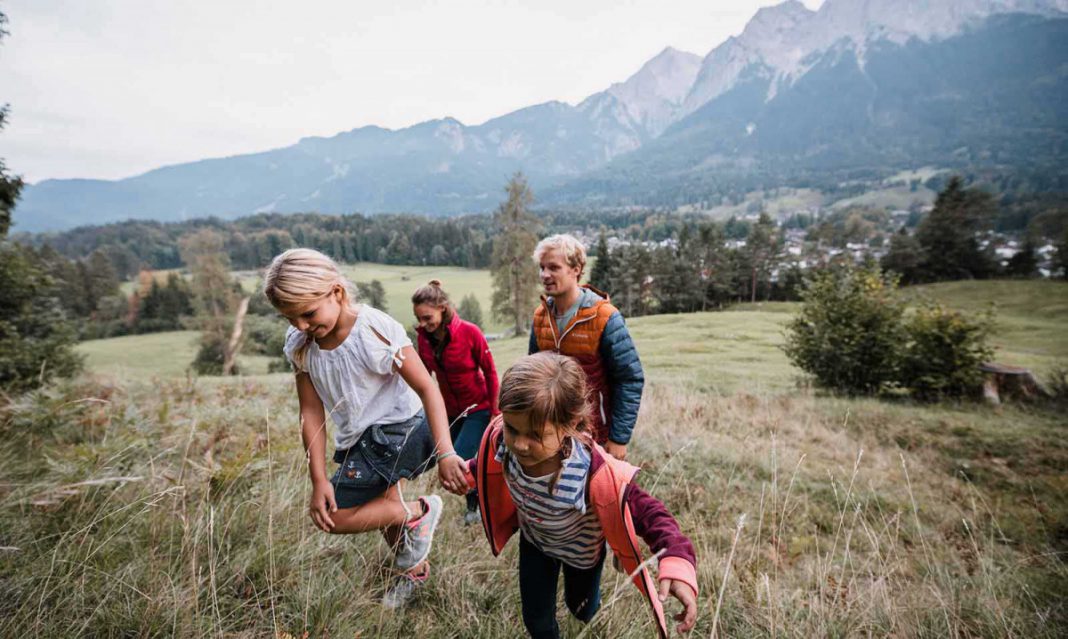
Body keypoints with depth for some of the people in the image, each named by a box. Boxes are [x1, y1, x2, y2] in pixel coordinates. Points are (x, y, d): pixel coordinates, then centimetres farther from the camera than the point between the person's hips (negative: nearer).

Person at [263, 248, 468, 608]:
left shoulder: (376, 331, -26)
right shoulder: (299, 345, -8)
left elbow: (428, 390, -25)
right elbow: (311, 413, -6)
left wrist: (445, 454, -31)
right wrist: (318, 479, -10)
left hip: (399, 430, -7)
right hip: (360, 440, 8)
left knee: (330, 517, -11)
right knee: (382, 510, 26)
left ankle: (418, 512, 4)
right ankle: (414, 569, 52)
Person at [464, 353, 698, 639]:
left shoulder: (595, 475, -47)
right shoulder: (500, 438, -34)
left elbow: (647, 512, -35)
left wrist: (677, 564, -49)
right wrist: (468, 472, -4)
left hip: (581, 549, -2)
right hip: (533, 541, 2)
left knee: (581, 610, 27)